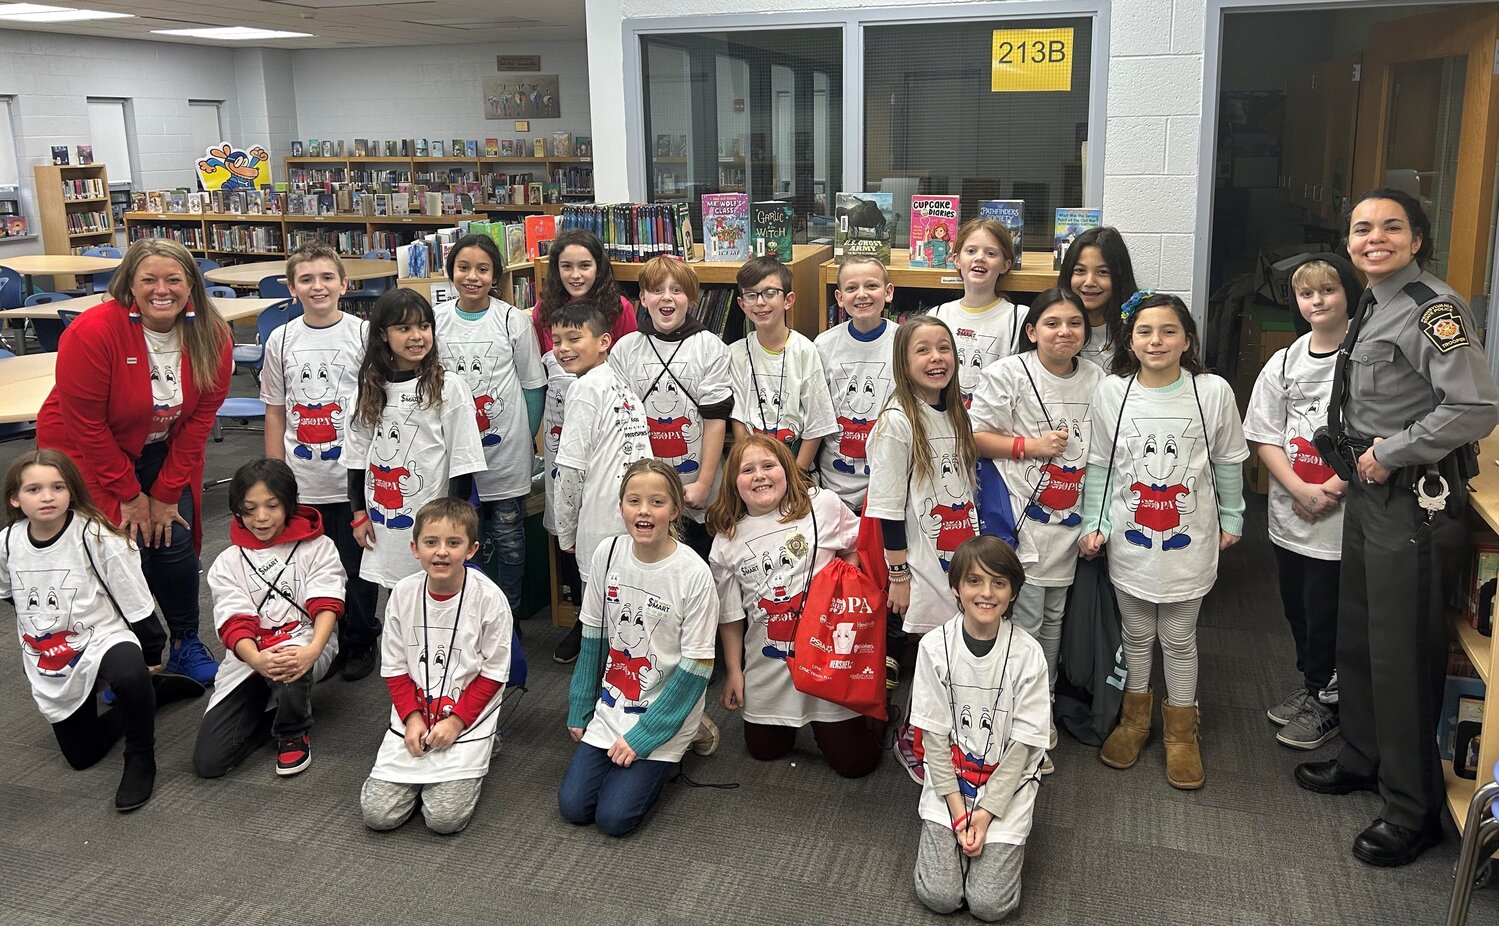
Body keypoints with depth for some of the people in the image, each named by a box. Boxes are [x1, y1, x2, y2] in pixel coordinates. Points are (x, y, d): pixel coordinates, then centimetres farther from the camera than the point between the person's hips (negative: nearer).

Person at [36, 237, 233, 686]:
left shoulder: (212, 338, -15)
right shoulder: (92, 333, -27)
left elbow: (199, 420, -9)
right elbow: (87, 425, -21)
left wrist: (166, 493, -9)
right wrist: (129, 494, -15)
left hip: (163, 453, 4)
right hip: (88, 453, -3)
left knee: (175, 541, -3)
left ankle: (186, 644, 19)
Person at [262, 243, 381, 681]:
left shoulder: (363, 333, -3)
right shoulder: (281, 340, 4)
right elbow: (275, 414, 9)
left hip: (353, 479, -2)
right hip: (301, 484, 2)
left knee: (355, 566, 7)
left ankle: (360, 642, 26)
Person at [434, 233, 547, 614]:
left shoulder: (513, 320, -5)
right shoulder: (436, 320, 1)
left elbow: (532, 385, 1)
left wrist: (527, 439, 0)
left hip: (505, 451, -2)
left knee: (508, 536, 8)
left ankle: (509, 615, 23)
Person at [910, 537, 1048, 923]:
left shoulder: (1027, 654, -15)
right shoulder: (935, 646, -13)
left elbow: (1022, 744, -10)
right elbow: (934, 735, -7)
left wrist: (986, 811, -14)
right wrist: (957, 808, -11)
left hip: (1007, 781, -1)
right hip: (949, 778, 1)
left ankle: (996, 832, 18)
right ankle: (960, 828, 19)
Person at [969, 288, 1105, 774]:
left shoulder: (1096, 378, 8)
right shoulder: (1008, 374, -8)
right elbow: (976, 436, -8)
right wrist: (1030, 446, -18)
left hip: (1071, 521, 5)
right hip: (1022, 520, -5)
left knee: (1054, 618, 15)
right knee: (1024, 620, -4)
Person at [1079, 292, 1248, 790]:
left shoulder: (1213, 392, -9)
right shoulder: (1111, 392, -6)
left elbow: (1227, 461, 4)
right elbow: (1099, 464, 1)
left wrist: (1231, 519, 11)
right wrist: (1092, 524, -2)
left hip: (1189, 540, -1)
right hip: (1130, 539, 1)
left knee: (1179, 638, 11)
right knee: (1136, 634, 16)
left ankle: (1181, 731, 30)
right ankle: (1135, 716, 36)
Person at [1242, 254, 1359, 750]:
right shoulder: (1284, 362, 6)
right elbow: (1266, 436, 4)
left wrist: (1333, 489, -18)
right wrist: (1299, 489, -11)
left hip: (1342, 514, -5)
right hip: (1289, 509, 5)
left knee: (1325, 608, 2)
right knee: (1297, 606, 17)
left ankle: (1326, 701, 21)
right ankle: (1310, 685, 37)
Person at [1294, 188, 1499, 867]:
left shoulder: (1433, 309, -17)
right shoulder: (1370, 308, 11)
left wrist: (1389, 453, -18)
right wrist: (1359, 460, 8)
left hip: (1417, 501, -9)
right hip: (1369, 492, 9)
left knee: (1402, 656, -1)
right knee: (1355, 636, 20)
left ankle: (1413, 811, 14)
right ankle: (1362, 760, 39)